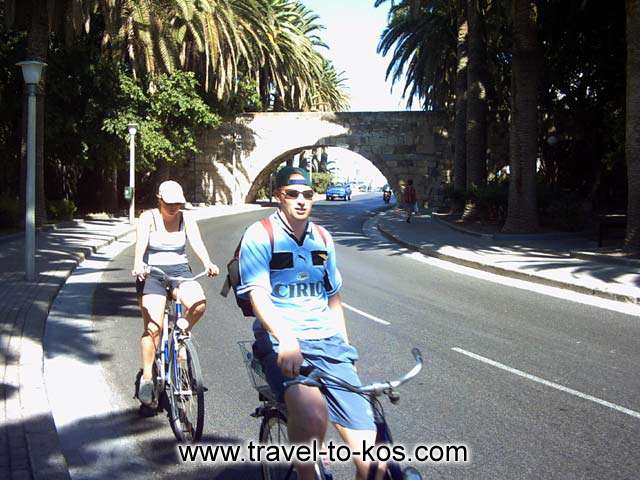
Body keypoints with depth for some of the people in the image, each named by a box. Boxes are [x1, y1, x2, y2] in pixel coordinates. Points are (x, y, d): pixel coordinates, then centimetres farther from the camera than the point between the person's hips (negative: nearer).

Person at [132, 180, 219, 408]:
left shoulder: (186, 219, 3)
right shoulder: (148, 218, -3)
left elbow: (197, 242, -11)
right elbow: (141, 243, -20)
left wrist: (207, 263, -31)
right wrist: (138, 265, -41)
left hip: (180, 271, 2)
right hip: (152, 274, -2)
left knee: (198, 303, -27)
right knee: (153, 327, -12)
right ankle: (147, 378, 1)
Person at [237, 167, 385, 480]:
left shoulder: (322, 238, 16)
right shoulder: (260, 236, -2)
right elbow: (258, 295, -15)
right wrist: (286, 340, -32)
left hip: (326, 341, 5)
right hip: (280, 343, -4)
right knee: (312, 414, -38)